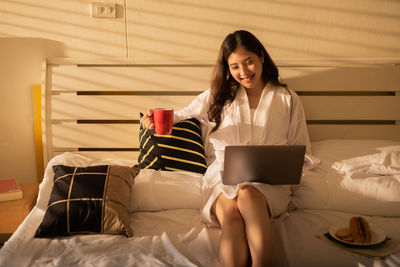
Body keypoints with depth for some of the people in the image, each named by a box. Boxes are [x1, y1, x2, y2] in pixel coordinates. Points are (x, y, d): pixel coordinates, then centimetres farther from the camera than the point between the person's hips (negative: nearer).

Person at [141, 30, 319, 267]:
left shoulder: (288, 99, 12)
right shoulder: (219, 96, 15)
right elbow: (181, 116, 9)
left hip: (270, 181, 0)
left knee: (248, 196, -37)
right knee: (230, 213, -33)